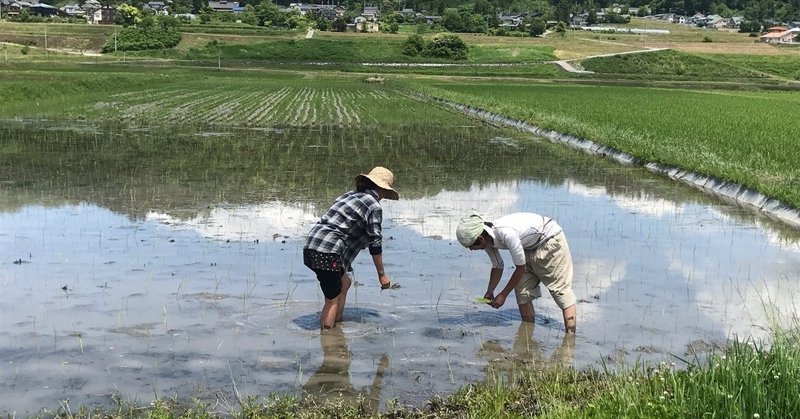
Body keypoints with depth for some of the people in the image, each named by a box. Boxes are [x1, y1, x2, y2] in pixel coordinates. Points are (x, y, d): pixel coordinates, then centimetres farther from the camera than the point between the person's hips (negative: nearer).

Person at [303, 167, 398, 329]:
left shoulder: (349, 195, 22)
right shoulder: (374, 206, -3)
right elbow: (375, 244, -3)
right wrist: (382, 274, 6)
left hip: (311, 247, 9)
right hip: (328, 252, -9)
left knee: (345, 282, 24)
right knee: (332, 300, 1)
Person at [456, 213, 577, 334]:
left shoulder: (507, 234, -37)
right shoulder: (487, 240, -11)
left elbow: (521, 268, -26)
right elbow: (497, 266, 6)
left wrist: (503, 295, -18)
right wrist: (489, 292, -2)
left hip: (551, 241, -9)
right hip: (531, 247, 9)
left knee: (560, 289, -12)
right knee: (522, 290, 2)